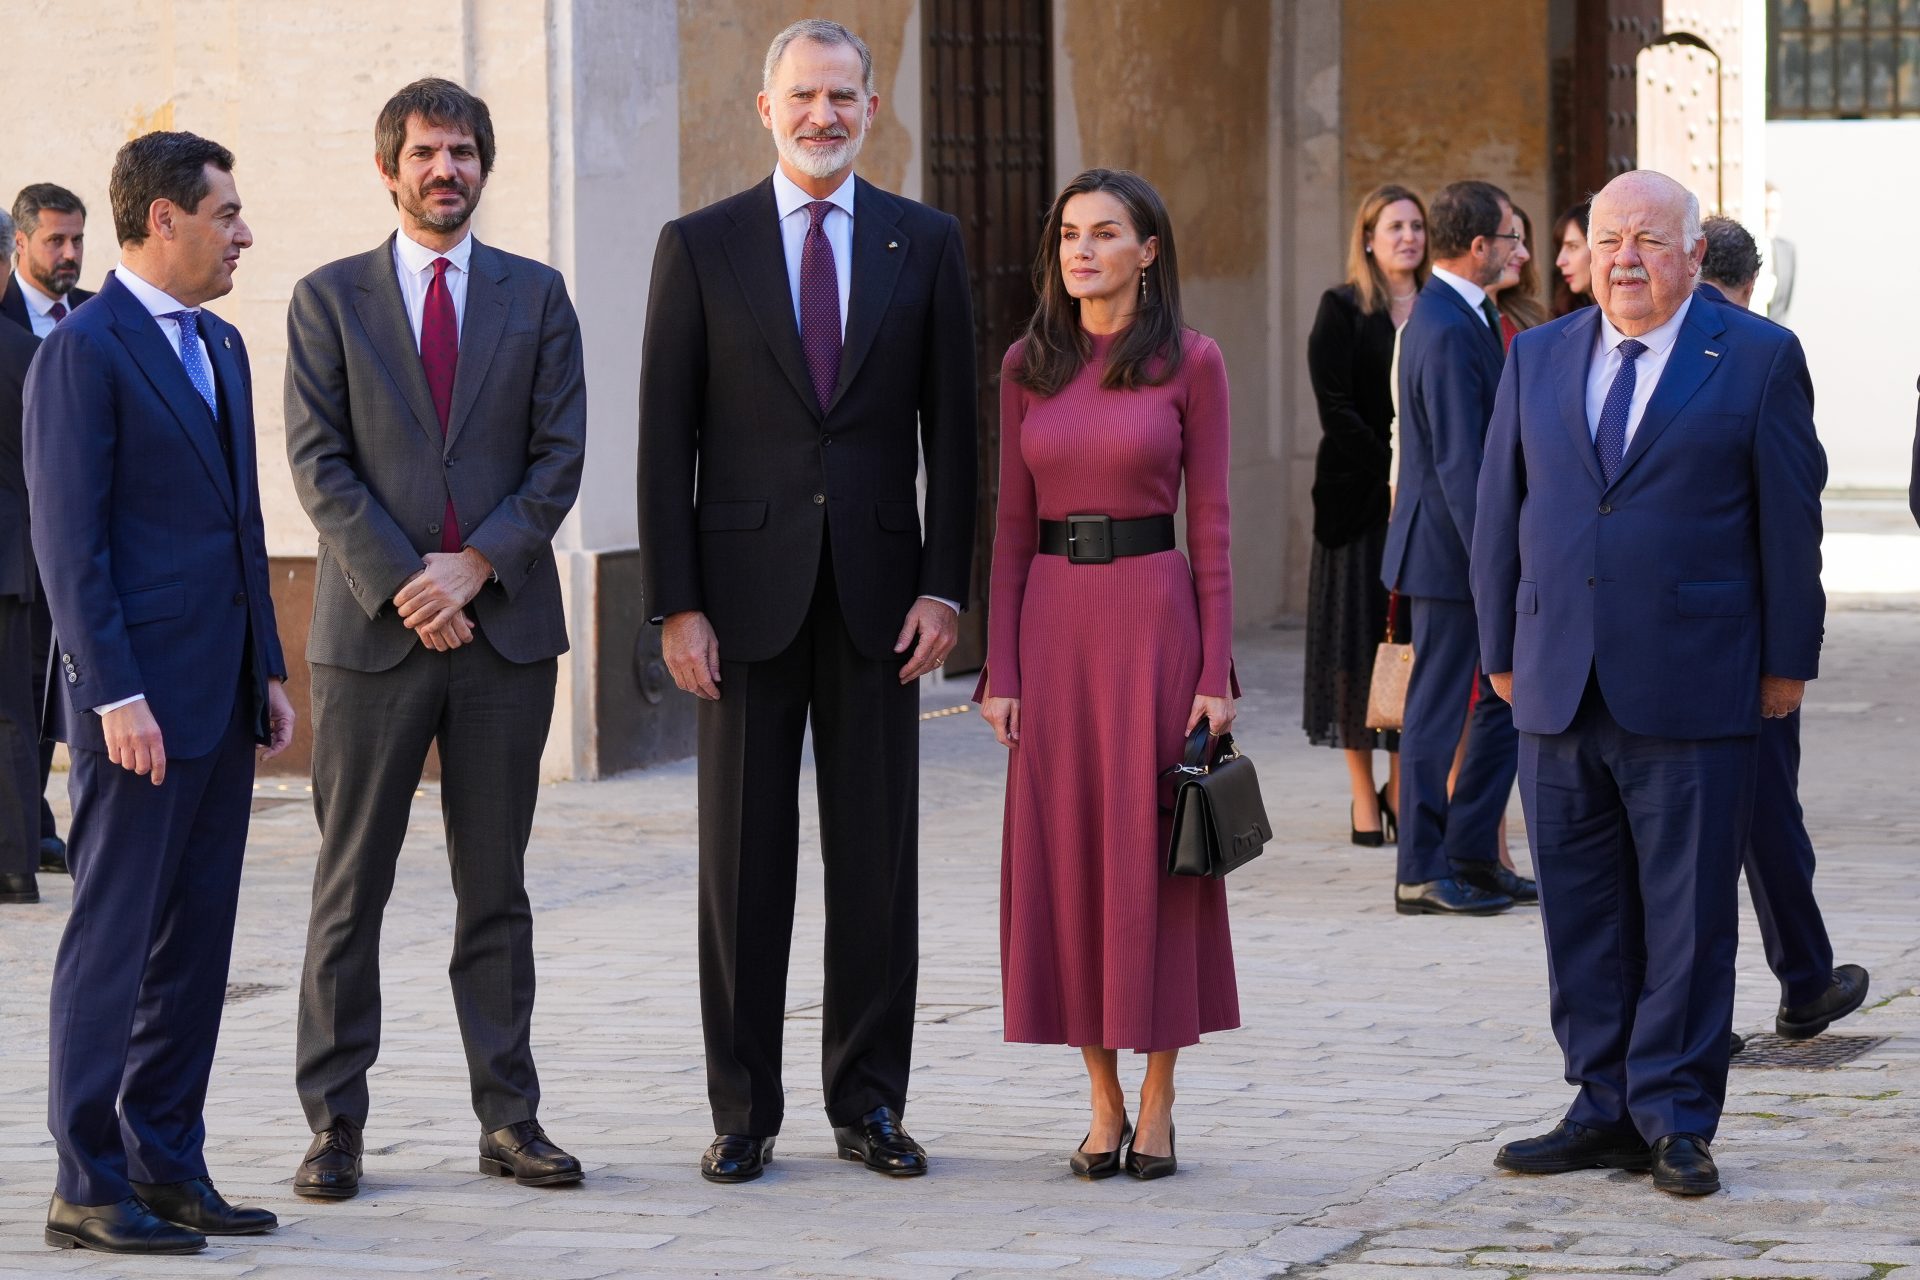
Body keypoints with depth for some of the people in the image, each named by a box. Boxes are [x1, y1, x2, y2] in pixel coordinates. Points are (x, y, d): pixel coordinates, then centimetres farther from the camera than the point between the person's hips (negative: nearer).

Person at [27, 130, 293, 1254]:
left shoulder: (222, 347, 17)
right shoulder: (83, 352, -10)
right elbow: (69, 539, -14)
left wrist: (269, 671, 15)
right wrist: (115, 696, -19)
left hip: (220, 698, 8)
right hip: (140, 703, -8)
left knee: (197, 946, 10)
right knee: (113, 941, -4)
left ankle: (168, 1164, 16)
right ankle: (91, 1183, 0)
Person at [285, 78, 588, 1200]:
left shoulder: (536, 296, 9)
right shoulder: (329, 299, 6)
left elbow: (560, 456, 3)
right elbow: (320, 463, -2)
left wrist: (476, 564, -10)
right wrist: (400, 583, -12)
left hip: (506, 624, 1)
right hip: (373, 632, -1)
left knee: (496, 888, 6)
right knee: (351, 887, 0)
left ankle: (511, 1117, 10)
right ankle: (336, 1126, 4)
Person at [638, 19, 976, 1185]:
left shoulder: (926, 243, 6)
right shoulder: (700, 247, 2)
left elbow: (952, 427, 6)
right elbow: (666, 440, 0)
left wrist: (944, 587, -2)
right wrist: (676, 605, -6)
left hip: (877, 593, 1)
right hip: (746, 590, -1)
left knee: (878, 857, 4)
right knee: (744, 858, 2)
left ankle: (870, 1105, 12)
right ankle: (745, 1112, 9)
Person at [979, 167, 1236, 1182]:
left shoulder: (1189, 362, -1)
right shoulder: (1028, 366, 8)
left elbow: (1209, 524, -2)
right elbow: (1012, 524, 8)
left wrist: (1215, 670, -7)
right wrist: (999, 668, 2)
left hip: (1152, 612, -3)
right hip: (1053, 615, 3)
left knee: (1151, 849, 0)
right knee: (1064, 850, 4)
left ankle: (1158, 1107, 8)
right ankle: (1103, 1106, 13)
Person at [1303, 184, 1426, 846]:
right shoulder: (1343, 310, -2)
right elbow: (1337, 411, -8)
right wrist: (1395, 470, -15)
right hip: (1360, 496, -4)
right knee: (1361, 637, -2)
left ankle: (1402, 782, 12)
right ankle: (1364, 795, 3)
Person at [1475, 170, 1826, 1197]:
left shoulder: (1758, 360, 1)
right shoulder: (1537, 358, 12)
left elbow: (1789, 516, 1)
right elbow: (1501, 509, 15)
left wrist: (1787, 661, -1)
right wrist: (1501, 648, 11)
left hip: (1691, 685, -4)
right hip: (1559, 688, 4)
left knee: (1687, 912, -1)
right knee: (1581, 911, 7)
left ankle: (1676, 1120, 6)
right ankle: (1605, 1111, 15)